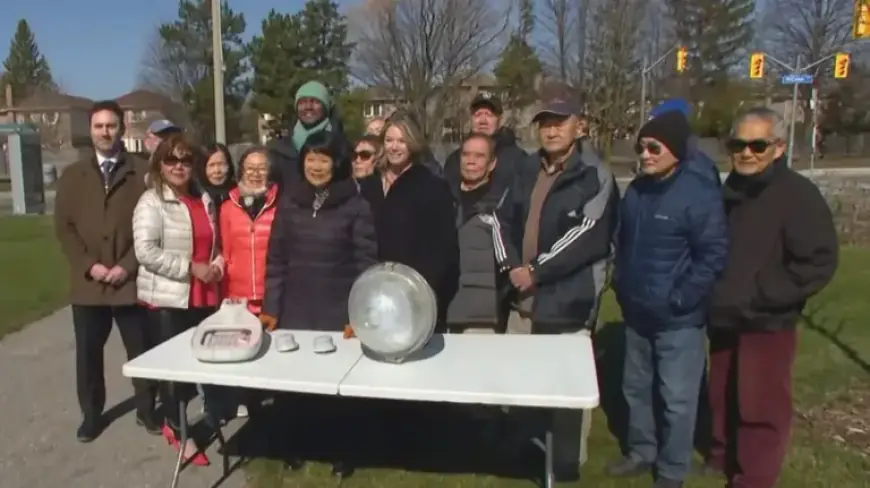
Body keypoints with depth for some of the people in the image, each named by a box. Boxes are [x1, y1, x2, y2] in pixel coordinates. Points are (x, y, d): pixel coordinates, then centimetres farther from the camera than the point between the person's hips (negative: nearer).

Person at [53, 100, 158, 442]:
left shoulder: (142, 173, 1)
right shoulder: (73, 176, 9)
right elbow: (64, 227, 5)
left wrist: (128, 266, -12)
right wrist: (88, 265, -8)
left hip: (131, 280, -2)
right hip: (88, 283, 2)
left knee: (141, 351, 7)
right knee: (88, 354, 11)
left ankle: (146, 410, 24)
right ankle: (91, 414, 29)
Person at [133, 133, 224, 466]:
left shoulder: (203, 199, 10)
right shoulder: (151, 202, -10)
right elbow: (145, 251, -19)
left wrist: (217, 262, 2)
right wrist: (191, 267, -19)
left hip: (203, 296, 6)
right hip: (167, 297, -5)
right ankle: (178, 431, 18)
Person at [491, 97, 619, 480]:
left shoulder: (594, 176, -8)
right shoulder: (528, 173, 13)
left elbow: (588, 235, -19)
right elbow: (503, 219, 12)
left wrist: (536, 270, -16)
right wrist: (511, 264, -5)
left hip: (569, 300, -7)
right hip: (525, 297, 7)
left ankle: (567, 462, 24)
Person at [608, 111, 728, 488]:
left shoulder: (700, 195, -15)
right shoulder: (636, 191, 6)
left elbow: (714, 255, -17)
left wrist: (679, 300, -17)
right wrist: (621, 284, 8)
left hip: (678, 319, -7)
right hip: (637, 314, 7)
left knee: (676, 398, 5)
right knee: (636, 388, 19)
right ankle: (641, 451, 38)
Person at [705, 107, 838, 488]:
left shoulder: (798, 194, -14)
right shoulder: (730, 192, 7)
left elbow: (819, 262, -19)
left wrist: (762, 295, -22)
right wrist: (712, 297, 5)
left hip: (767, 324, -6)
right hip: (724, 319, 6)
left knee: (762, 407, 3)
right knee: (723, 397, 18)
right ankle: (724, 457, 37)